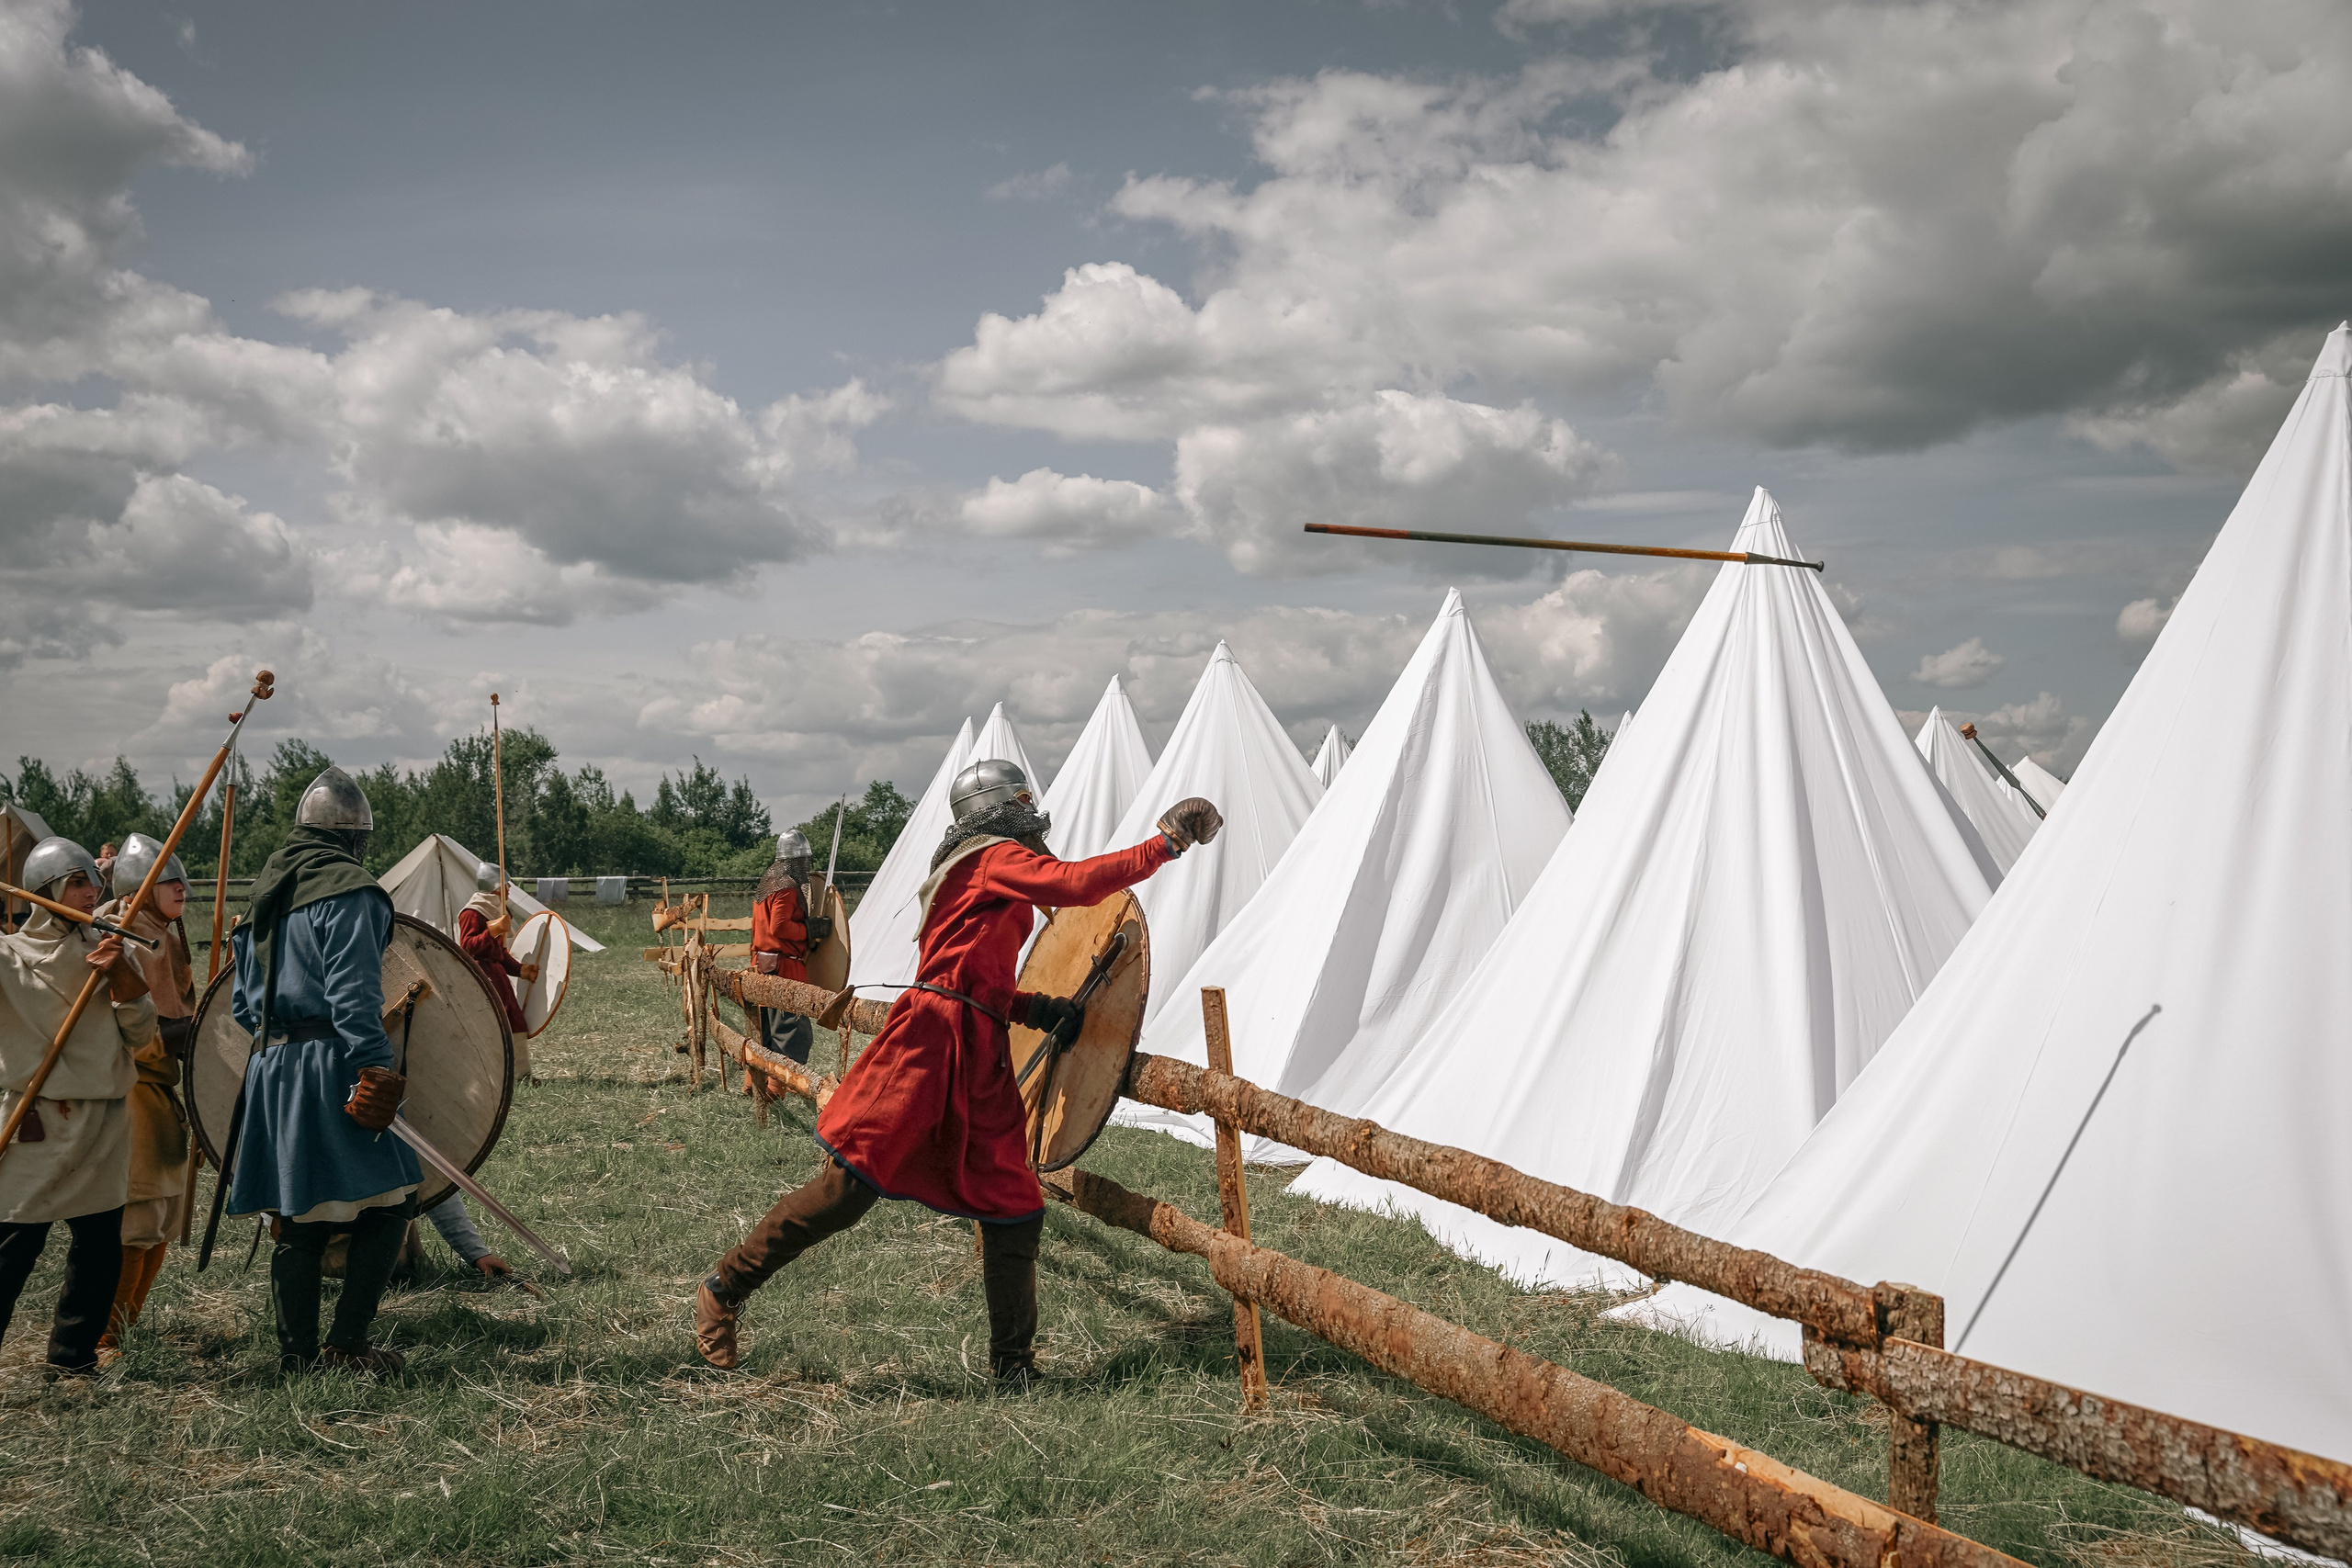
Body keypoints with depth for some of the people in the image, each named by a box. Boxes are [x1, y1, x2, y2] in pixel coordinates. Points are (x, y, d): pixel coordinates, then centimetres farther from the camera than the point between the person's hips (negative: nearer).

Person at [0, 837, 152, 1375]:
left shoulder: (109, 951, 8)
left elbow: (142, 1037, 4)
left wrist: (121, 977, -8)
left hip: (104, 1123, 4)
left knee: (101, 1245, 7)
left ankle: (73, 1356, 22)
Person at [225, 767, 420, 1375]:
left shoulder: (268, 888, 17)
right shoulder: (348, 891, -9)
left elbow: (245, 1003, 21)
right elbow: (353, 995, -19)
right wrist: (375, 1069, -20)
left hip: (270, 1067, 9)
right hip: (329, 1066, -9)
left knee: (298, 1215, 11)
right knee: (388, 1200, -2)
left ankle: (298, 1354, 15)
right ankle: (347, 1345, -4)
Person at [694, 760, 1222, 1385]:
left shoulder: (971, 870, 28)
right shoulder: (997, 858, 0)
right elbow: (1074, 883, -17)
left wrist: (1032, 1008, 13)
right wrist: (1164, 844, -13)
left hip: (981, 1057, 10)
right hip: (931, 1039, -10)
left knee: (1012, 1205, 6)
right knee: (849, 1185, -10)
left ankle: (1014, 1362, 13)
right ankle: (723, 1290, 3)